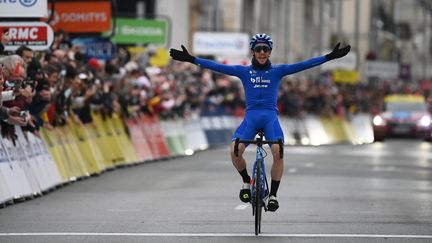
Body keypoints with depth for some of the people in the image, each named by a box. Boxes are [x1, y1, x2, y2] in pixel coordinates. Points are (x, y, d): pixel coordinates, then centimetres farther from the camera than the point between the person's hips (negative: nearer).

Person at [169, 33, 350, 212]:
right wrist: (191, 59, -3)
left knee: (278, 153, -26)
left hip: (271, 117, -1)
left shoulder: (278, 71, 9)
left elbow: (304, 65, 2)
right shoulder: (244, 71, 10)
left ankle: (273, 194, -9)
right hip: (251, 116, 1)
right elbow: (217, 67, 4)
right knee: (235, 151, -24)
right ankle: (246, 181, 7)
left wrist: (330, 57, -6)